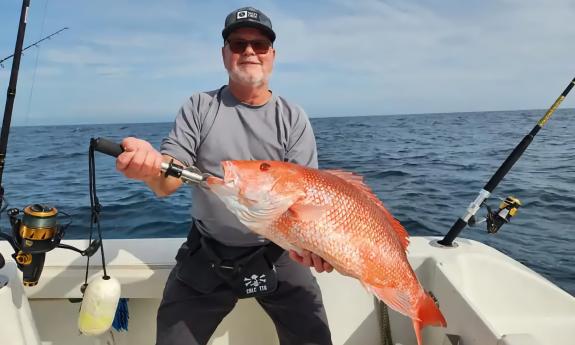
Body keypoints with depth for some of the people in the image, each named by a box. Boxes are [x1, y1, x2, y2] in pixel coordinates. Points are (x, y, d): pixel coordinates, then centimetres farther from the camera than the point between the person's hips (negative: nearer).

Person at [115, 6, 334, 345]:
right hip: (207, 256, 1)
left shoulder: (294, 118, -2)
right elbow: (168, 182, -10)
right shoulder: (199, 108, -1)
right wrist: (150, 166, -35)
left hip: (278, 255, 0)